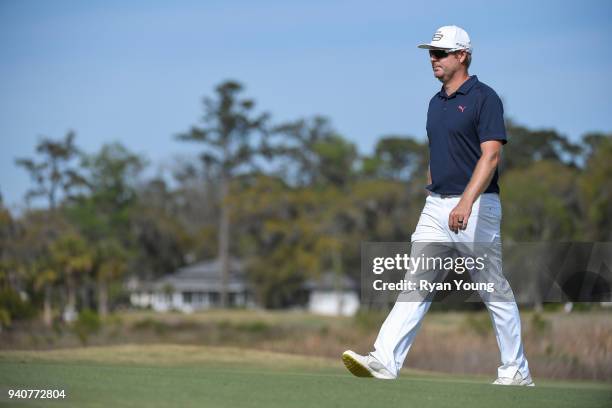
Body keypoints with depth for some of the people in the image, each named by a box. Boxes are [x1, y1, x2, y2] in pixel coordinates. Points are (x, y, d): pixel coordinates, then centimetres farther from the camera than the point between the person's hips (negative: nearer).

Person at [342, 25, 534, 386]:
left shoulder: (484, 98, -10)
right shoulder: (436, 102, 16)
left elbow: (491, 155, -20)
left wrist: (466, 202, -31)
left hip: (476, 206, -7)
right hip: (436, 207, 7)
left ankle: (517, 370, 15)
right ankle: (385, 361, -16)